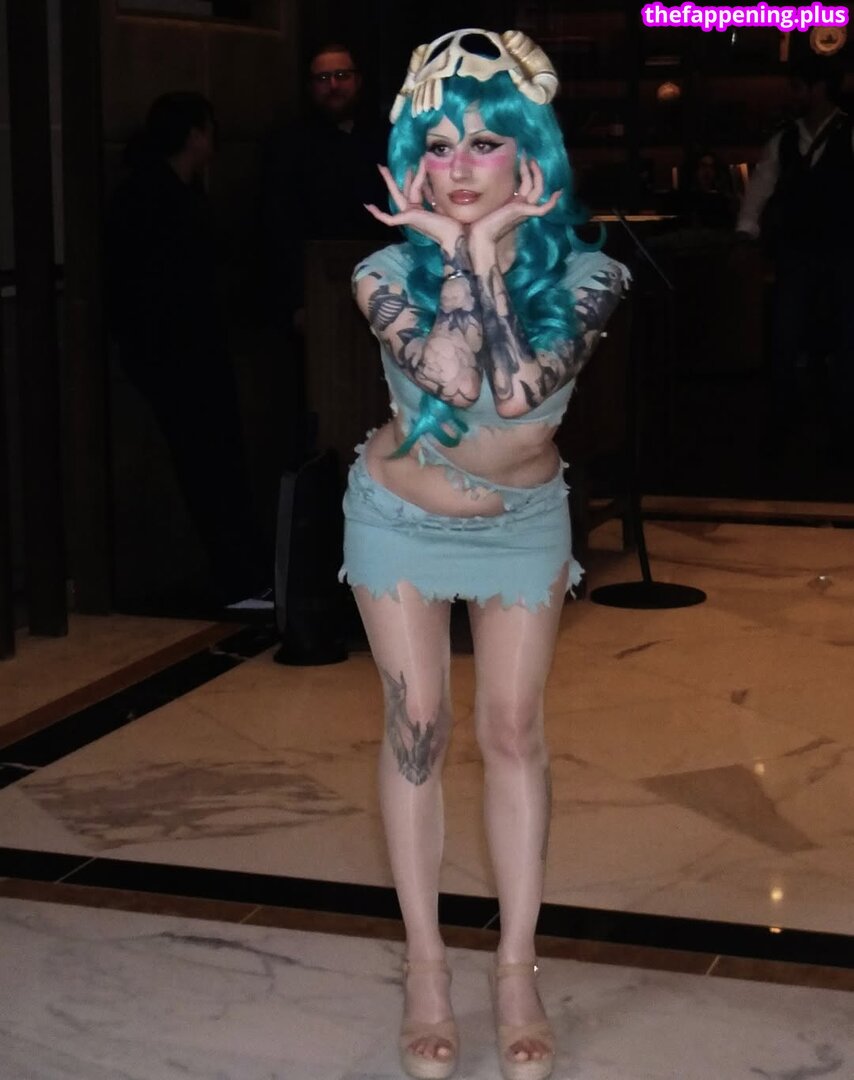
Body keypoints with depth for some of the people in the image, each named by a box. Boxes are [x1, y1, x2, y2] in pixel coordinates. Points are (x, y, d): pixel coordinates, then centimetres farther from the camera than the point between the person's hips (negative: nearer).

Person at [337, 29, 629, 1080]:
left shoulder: (583, 273, -21)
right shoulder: (388, 271, -22)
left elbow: (520, 388, -37)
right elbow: (451, 378, -39)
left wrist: (490, 247, -34)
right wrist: (451, 249, -33)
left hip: (523, 520, 1)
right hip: (400, 516, 0)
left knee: (514, 732, 2)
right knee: (416, 729, 3)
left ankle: (517, 968, 12)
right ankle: (425, 965, 13)